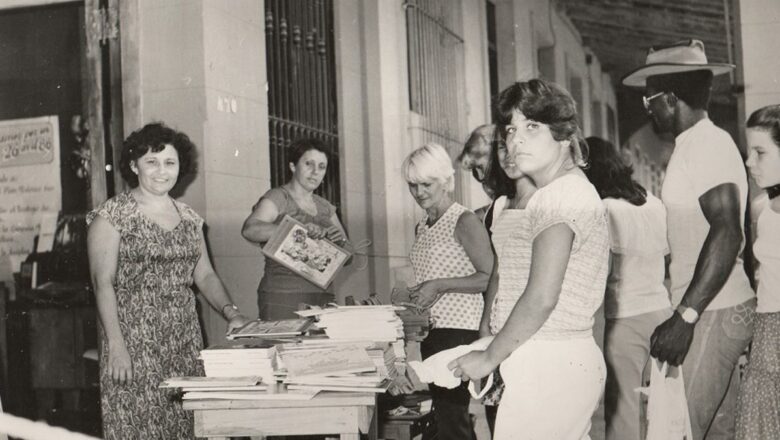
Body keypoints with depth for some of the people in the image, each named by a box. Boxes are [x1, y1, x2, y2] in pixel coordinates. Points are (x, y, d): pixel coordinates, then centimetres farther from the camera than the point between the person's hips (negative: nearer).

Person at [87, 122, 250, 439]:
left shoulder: (189, 218, 12)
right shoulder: (112, 214, -5)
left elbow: (204, 275, 15)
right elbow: (103, 282, -9)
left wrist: (230, 312, -3)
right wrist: (116, 345, -17)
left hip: (185, 339, 5)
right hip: (135, 338, -5)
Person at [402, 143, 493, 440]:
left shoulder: (464, 221, -8)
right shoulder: (421, 228, 15)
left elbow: (490, 278, -13)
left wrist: (440, 285, -19)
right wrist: (412, 295, 8)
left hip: (459, 329, -9)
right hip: (430, 329, 9)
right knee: (444, 412, 13)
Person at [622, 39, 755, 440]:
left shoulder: (707, 143, -14)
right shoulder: (696, 144, 16)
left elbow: (727, 233, -24)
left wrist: (685, 316, -28)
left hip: (713, 314, -10)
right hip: (713, 311, 10)